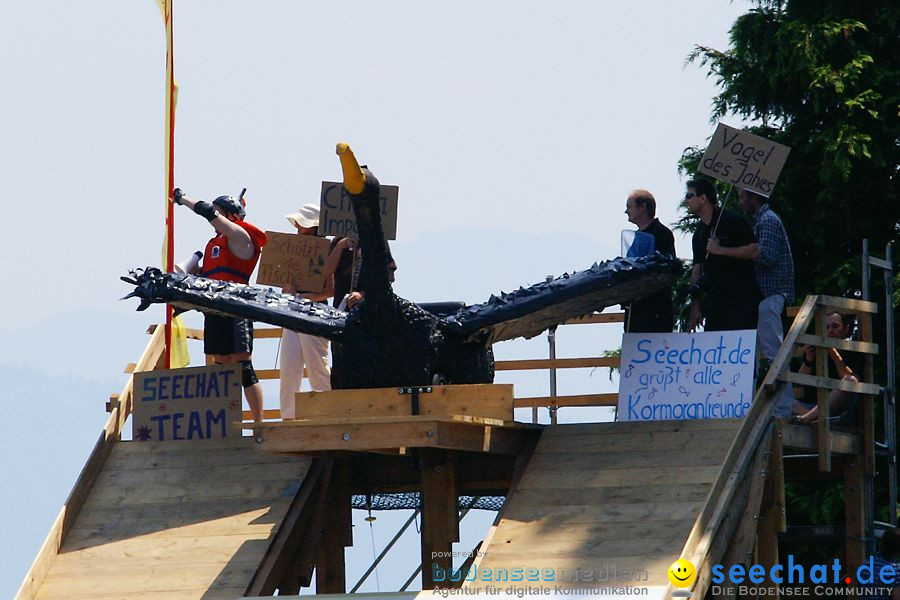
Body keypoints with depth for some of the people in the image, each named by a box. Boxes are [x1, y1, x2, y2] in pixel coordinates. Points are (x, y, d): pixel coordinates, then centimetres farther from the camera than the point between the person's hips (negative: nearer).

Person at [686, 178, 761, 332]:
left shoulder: (732, 221, -6)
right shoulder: (699, 234, 17)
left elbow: (754, 251, -14)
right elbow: (697, 269, 16)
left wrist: (720, 250, -16)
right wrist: (695, 307, 9)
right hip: (716, 300, 8)